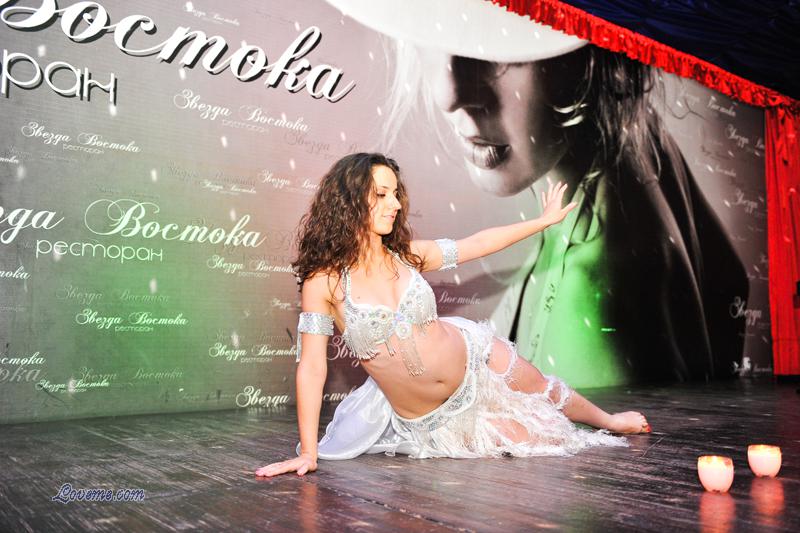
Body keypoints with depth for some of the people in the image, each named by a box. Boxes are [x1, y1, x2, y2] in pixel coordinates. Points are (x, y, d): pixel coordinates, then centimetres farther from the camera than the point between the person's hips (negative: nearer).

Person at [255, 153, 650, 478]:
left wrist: (545, 220, 13)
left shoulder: (407, 255, -9)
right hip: (430, 419, -3)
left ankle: (609, 421, 54)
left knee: (544, 391, 21)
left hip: (472, 356, 3)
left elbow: (477, 244, 5)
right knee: (533, 441, 2)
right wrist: (308, 453, -21)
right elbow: (312, 367, -20)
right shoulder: (324, 280, -21)